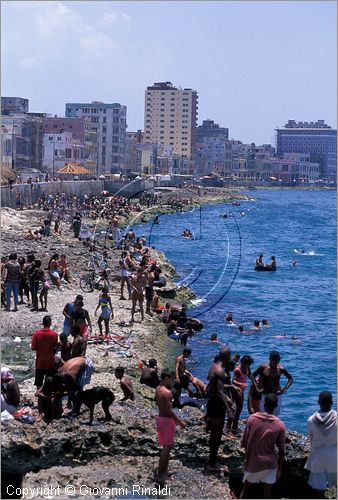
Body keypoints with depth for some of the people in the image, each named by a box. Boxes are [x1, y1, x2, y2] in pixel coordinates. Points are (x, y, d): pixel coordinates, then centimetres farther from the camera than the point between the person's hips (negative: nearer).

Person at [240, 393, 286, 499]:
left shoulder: (252, 418, -9)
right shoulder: (280, 425, -9)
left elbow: (244, 442, -3)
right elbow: (281, 450, -5)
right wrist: (279, 468, 6)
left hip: (252, 462, 1)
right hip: (269, 463, -1)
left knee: (246, 489, 15)